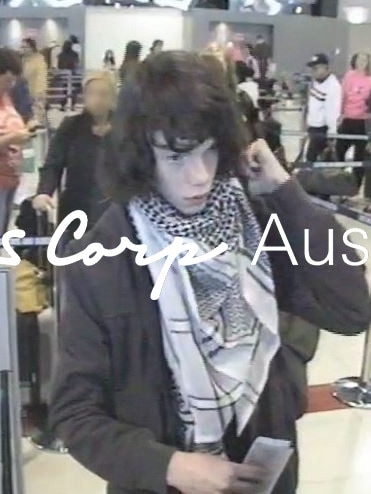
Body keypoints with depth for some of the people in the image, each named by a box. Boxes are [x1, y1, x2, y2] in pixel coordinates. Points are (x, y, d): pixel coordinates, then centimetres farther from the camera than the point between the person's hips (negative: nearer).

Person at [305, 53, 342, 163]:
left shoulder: (333, 85, -20)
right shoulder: (315, 80, 7)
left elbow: (333, 110, -22)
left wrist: (331, 134, -21)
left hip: (323, 129, -8)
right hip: (313, 126, 8)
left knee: (311, 156, -8)